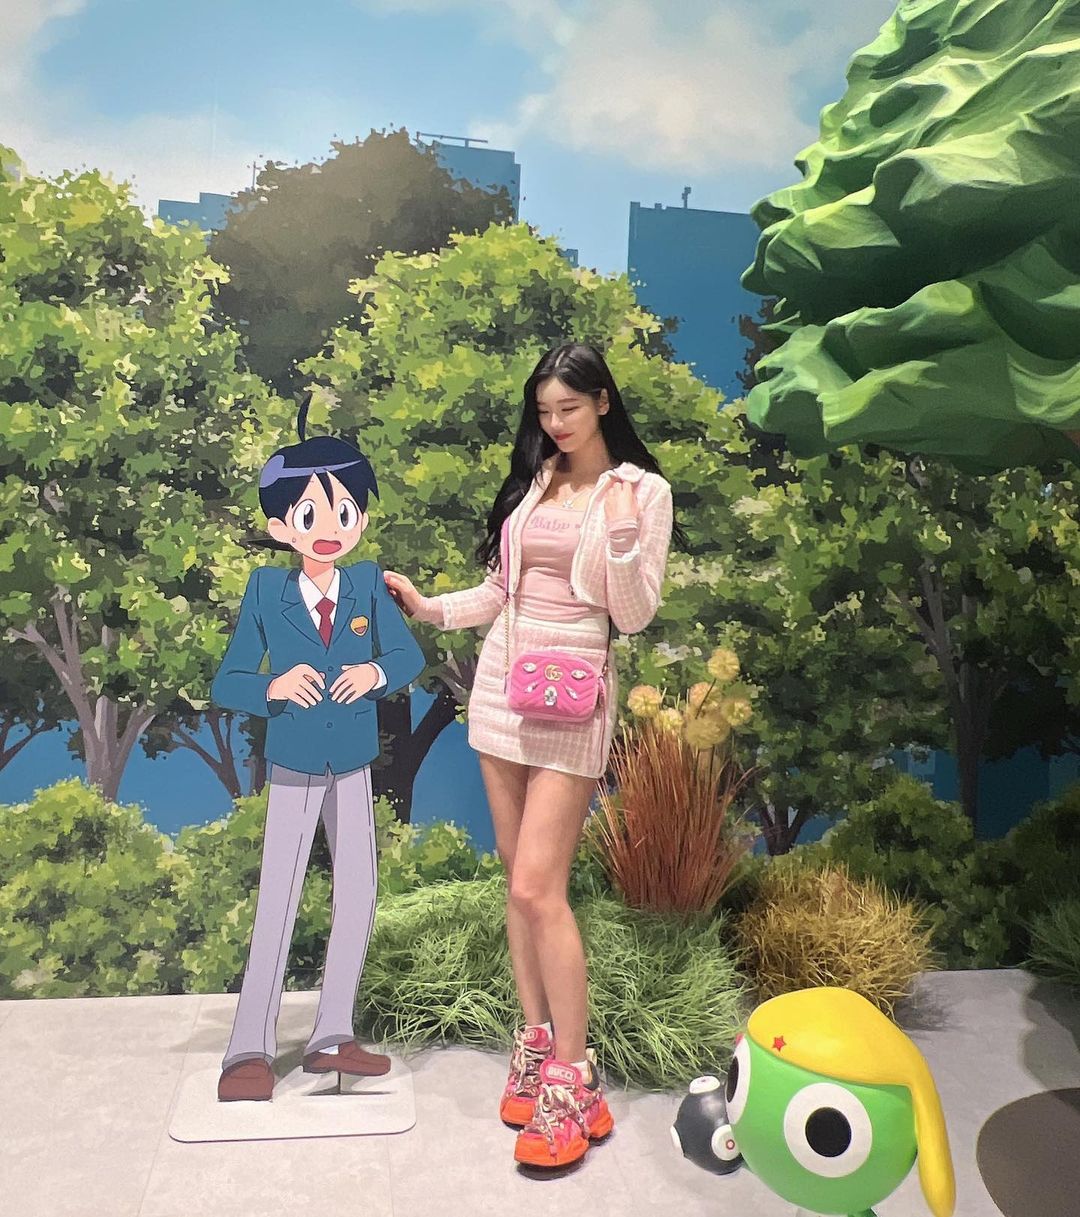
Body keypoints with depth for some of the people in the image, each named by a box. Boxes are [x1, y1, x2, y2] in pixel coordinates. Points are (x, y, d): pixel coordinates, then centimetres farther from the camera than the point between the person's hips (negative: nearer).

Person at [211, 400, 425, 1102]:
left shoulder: (369, 586, -5)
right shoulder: (266, 591, -9)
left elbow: (411, 656, -2)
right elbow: (226, 683, -8)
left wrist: (377, 673, -24)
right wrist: (272, 689, -28)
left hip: (353, 770, 3)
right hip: (293, 770, -3)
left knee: (358, 900, 6)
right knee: (278, 905, 1)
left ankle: (333, 1038, 20)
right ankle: (251, 1051, 14)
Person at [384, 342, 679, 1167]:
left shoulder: (643, 490, -3)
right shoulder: (530, 480, 12)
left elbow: (636, 617, -8)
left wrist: (620, 530, -21)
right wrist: (432, 609, 2)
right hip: (500, 682, 6)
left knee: (539, 887, -10)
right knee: (518, 879, 10)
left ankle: (574, 1081, 3)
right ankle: (536, 1045, 23)